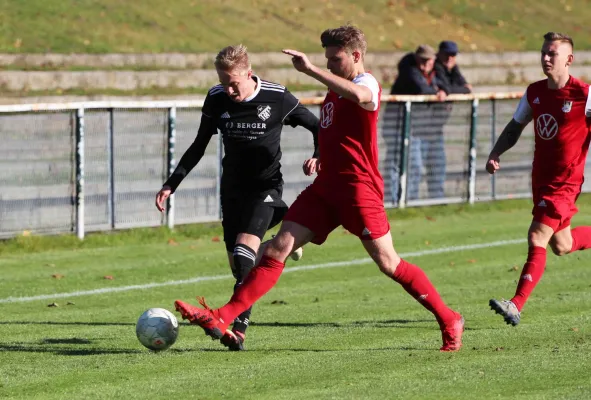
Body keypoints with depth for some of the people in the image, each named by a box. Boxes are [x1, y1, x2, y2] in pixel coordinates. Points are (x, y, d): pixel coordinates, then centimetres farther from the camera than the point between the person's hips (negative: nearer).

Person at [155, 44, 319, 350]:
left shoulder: (277, 98, -14)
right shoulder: (216, 99, -5)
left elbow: (317, 126, 1)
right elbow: (199, 146, 7)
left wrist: (319, 157, -18)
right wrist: (171, 184, 1)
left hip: (265, 185, -5)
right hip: (232, 186, 5)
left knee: (245, 248, -23)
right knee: (237, 261, 3)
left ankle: (238, 326, -27)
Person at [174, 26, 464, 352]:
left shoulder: (367, 83, -10)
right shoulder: (335, 89, 17)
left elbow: (358, 95, -38)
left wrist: (310, 70, -37)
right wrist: (320, 159, 14)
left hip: (359, 189, -8)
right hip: (325, 188, 8)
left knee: (388, 264, -5)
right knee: (278, 248, -4)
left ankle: (449, 321, 12)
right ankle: (221, 319, -11)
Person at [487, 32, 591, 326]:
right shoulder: (535, 92, 4)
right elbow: (515, 127, 15)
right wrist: (495, 154, 2)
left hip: (565, 182, -7)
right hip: (540, 178, 7)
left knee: (537, 239, -17)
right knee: (561, 247, 17)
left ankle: (516, 306, -21)